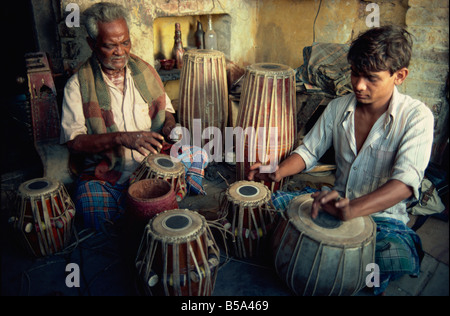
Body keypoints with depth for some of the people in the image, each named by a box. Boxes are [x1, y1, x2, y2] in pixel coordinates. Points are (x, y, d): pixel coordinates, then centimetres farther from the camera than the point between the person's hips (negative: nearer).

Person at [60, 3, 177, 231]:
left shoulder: (145, 71, 9)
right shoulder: (78, 85, -3)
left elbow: (165, 108, 22)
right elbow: (73, 142, -10)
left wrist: (169, 124, -2)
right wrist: (121, 137, -24)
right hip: (104, 176, -3)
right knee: (93, 209, -32)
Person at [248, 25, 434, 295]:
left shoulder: (416, 116, -16)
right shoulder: (338, 107, -2)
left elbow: (406, 181, -29)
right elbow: (310, 151, 4)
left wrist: (352, 210, -46)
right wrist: (279, 172, -18)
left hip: (384, 215, -3)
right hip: (339, 201, 4)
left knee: (398, 260, -35)